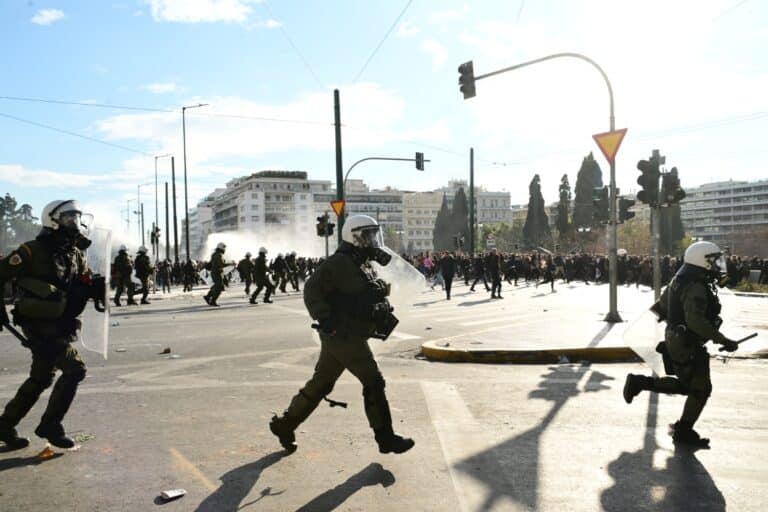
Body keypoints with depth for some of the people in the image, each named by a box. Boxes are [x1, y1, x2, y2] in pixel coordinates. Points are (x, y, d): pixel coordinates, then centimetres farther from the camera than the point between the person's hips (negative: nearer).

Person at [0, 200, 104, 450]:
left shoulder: (75, 254, 8)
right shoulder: (32, 251, -13)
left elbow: (86, 285, 10)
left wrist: (99, 286, -12)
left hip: (60, 326, 8)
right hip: (39, 325, -8)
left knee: (41, 378, 17)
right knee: (74, 370, -13)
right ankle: (50, 425, -1)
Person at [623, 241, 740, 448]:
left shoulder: (680, 281, 9)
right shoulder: (696, 288, -22)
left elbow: (661, 307, 18)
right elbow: (696, 321, -32)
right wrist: (722, 340, -29)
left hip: (675, 339, 10)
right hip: (688, 345, -10)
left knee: (686, 384, 19)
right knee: (700, 389, 4)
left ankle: (639, 382, 16)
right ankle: (684, 431, 17)